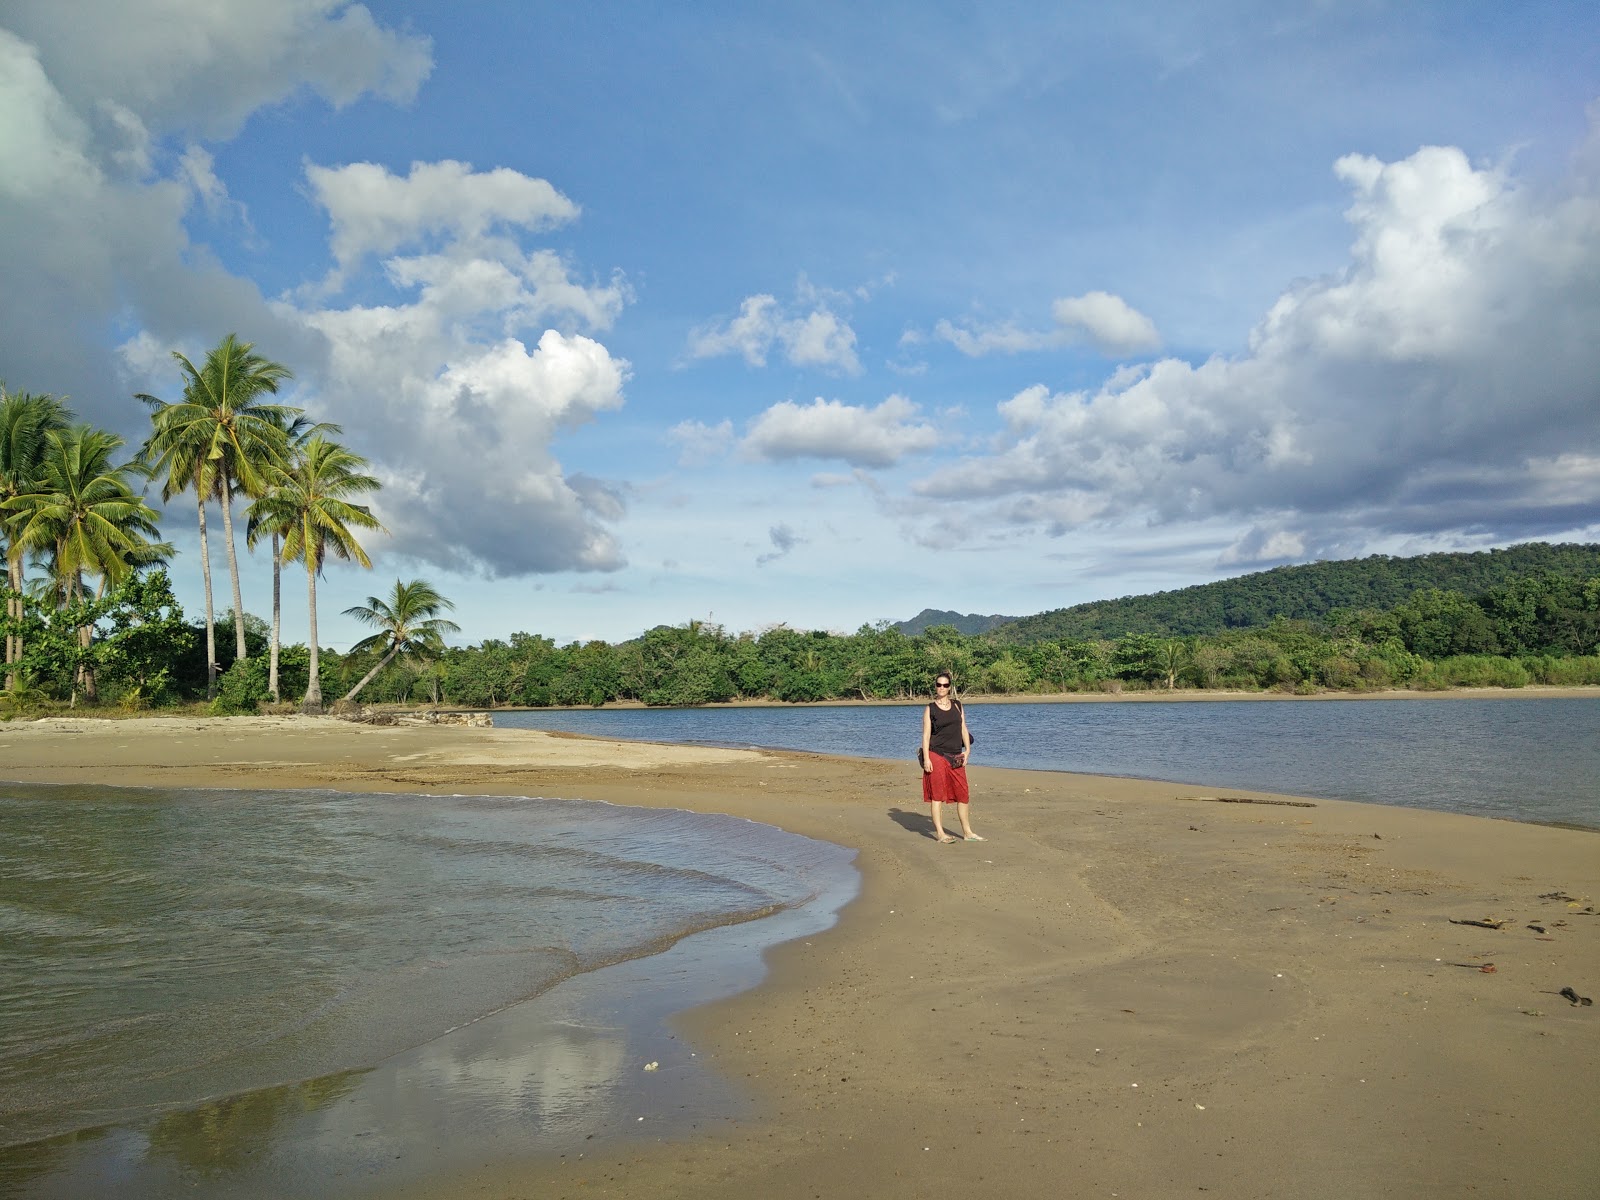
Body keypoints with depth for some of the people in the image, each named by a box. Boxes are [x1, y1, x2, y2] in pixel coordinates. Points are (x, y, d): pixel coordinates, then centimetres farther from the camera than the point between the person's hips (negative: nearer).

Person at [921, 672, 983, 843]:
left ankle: (967, 832, 14)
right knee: (938, 794, -3)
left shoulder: (957, 705, 11)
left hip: (956, 756, 4)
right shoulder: (930, 708, -1)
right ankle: (939, 832, 1)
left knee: (962, 793, 5)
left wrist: (967, 749, 1)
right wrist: (926, 759, -11)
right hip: (936, 755, -4)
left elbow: (963, 728, 12)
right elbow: (926, 734, -4)